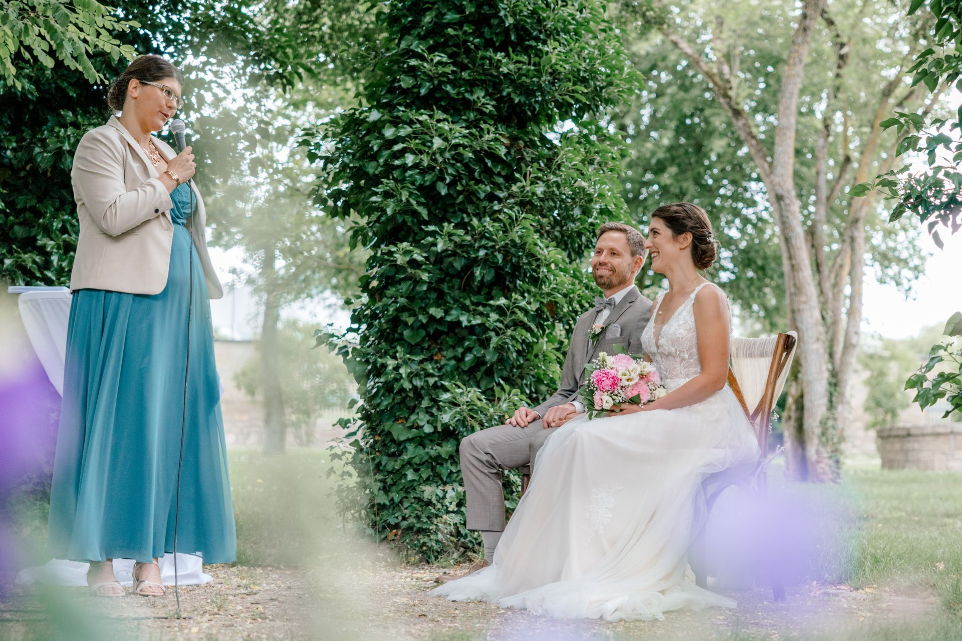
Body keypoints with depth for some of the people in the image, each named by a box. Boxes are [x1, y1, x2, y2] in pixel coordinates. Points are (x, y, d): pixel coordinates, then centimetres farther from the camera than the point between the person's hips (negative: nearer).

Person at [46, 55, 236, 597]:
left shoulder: (165, 154, 23)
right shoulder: (101, 145, 0)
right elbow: (113, 215, -15)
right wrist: (169, 181, -8)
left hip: (178, 304, 7)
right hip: (124, 302, -7)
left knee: (169, 423, 1)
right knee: (118, 419, -8)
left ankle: (151, 555, 3)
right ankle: (101, 558, -5)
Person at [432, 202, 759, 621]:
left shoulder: (707, 297, -6)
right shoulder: (660, 304, 20)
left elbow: (712, 377, -14)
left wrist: (646, 412, -17)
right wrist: (628, 405, -2)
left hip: (704, 422, -8)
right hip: (662, 418, 8)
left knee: (592, 442, -27)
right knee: (571, 438, -16)